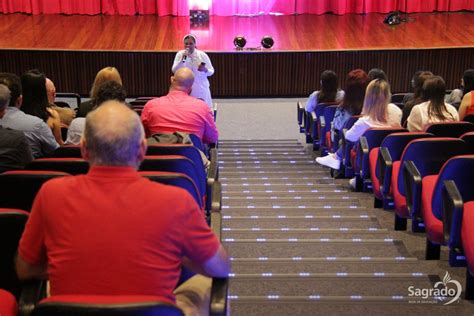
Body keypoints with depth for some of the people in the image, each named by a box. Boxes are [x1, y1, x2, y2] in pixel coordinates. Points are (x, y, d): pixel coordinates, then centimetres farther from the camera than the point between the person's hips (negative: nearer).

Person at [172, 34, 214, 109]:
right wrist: (182, 59, -21)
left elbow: (211, 72, 1)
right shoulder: (180, 54, -2)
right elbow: (174, 71, -10)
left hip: (201, 88, 0)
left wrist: (205, 70, -22)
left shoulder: (202, 55, -4)